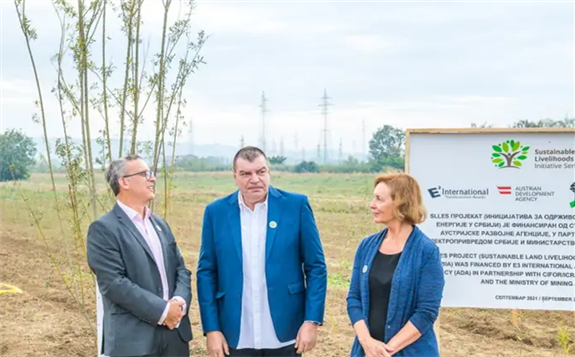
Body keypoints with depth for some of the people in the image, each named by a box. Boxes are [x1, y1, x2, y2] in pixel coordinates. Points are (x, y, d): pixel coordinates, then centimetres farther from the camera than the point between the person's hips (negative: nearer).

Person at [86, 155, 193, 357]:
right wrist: (161, 310, -16)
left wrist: (180, 301, -7)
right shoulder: (104, 229, -8)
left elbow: (180, 269, 14)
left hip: (175, 333, 7)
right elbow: (114, 283, -16)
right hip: (134, 340, -7)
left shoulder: (160, 224, 16)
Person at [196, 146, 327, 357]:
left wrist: (312, 321, -7)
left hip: (284, 335, -1)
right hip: (236, 338, 1)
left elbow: (316, 267, 0)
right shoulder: (216, 212, 1)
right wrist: (211, 329, -2)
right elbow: (206, 273, 3)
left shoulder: (296, 205, -2)